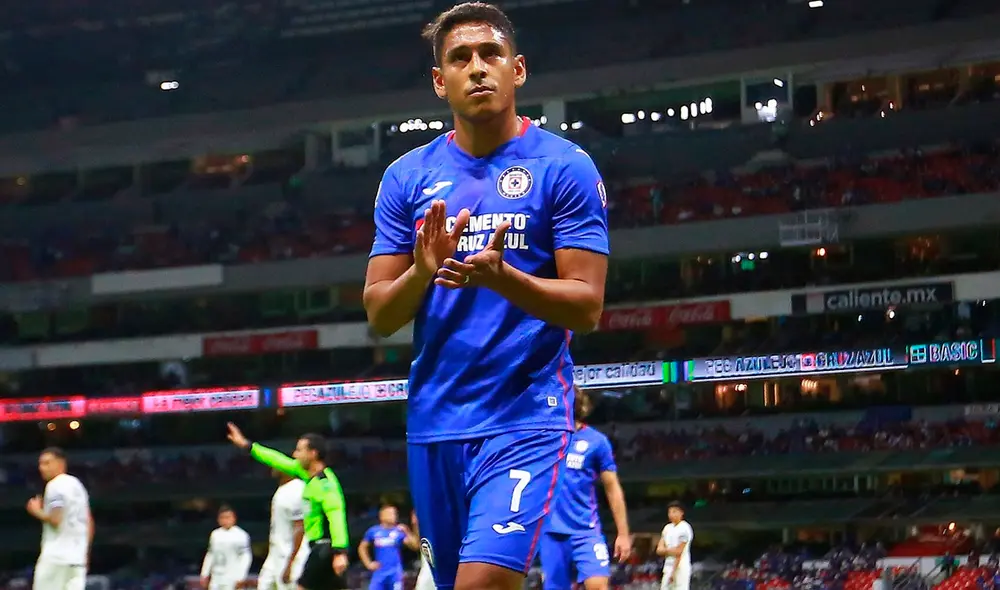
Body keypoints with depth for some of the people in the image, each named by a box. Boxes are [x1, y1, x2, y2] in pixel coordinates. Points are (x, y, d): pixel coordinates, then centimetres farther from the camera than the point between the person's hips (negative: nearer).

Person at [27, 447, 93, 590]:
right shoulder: (76, 484, 18)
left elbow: (55, 520, -18)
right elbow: (89, 523, 21)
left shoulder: (55, 486, -9)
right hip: (77, 557, 8)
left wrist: (37, 511, -1)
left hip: (55, 556, -8)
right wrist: (85, 553, 25)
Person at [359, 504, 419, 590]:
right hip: (379, 572, 2)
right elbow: (362, 547, 18)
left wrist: (407, 532, -21)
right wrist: (368, 563, 9)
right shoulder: (373, 531, 4)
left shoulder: (399, 531, -1)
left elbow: (416, 546, -10)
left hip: (395, 572, -1)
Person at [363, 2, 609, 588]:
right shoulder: (406, 177, 8)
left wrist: (499, 276, -24)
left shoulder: (565, 166, -3)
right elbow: (379, 315, 6)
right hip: (433, 420, 5)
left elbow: (587, 307, -8)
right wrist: (422, 272, -15)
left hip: (526, 414, -4)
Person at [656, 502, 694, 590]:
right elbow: (659, 550, 9)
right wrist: (670, 550, -12)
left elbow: (679, 552, -13)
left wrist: (673, 572, -15)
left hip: (680, 568, -8)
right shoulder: (667, 528, 14)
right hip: (668, 567, 8)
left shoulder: (684, 528, -10)